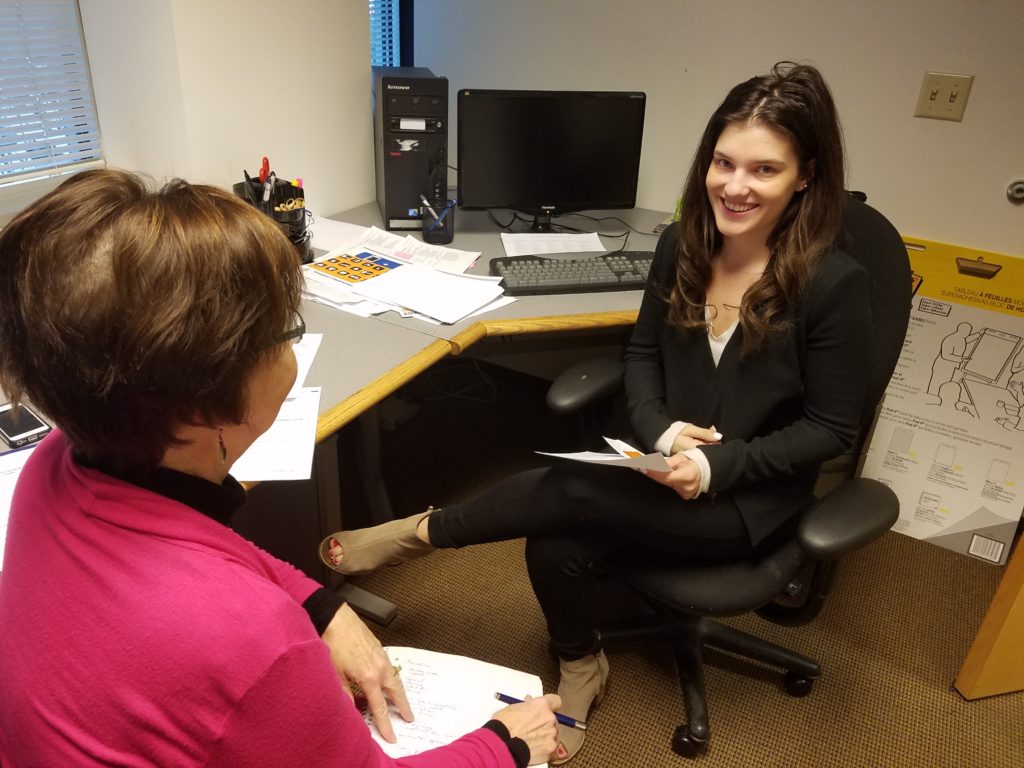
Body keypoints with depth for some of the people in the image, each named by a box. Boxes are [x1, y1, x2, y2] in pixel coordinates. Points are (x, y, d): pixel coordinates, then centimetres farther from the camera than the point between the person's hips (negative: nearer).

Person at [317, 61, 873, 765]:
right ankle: (581, 671, 10)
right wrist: (660, 430, -12)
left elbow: (831, 428, -10)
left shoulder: (835, 284, -18)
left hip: (747, 499, -4)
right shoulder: (681, 245, -3)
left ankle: (422, 533, -1)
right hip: (667, 467, 5)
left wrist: (718, 465, -21)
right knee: (557, 547, -21)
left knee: (572, 487, -26)